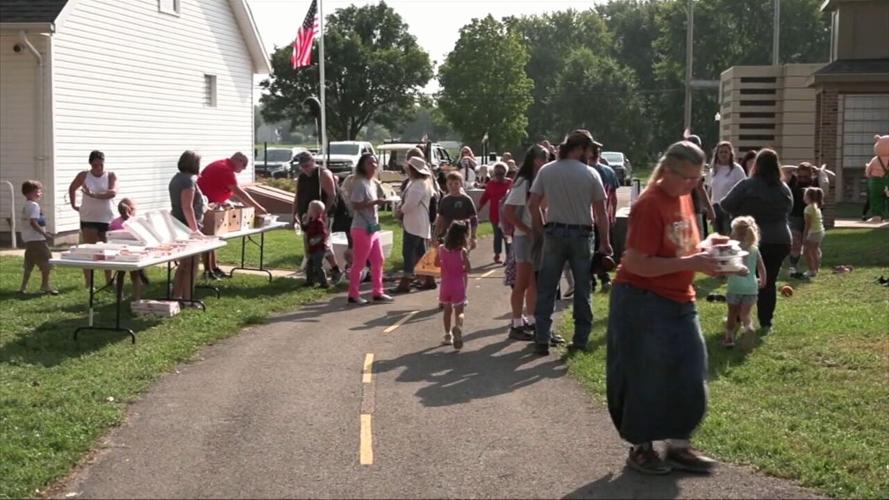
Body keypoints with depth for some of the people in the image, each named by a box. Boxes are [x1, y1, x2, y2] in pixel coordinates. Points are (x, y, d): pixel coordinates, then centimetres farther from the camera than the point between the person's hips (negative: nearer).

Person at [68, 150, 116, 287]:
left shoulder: (111, 176, -1)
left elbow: (113, 192, -18)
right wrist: (73, 205, 11)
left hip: (107, 219, 0)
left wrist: (94, 195, -27)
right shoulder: (84, 175, 1)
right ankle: (88, 283, 3)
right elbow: (72, 189, 18)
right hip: (88, 218, 0)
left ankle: (109, 281, 15)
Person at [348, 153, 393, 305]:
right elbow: (356, 205, -23)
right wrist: (375, 202, -25)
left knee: (378, 261, 12)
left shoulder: (372, 183, 14)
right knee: (359, 263, -3)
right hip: (362, 229, -10)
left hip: (373, 228, 10)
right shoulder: (359, 183, -15)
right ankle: (353, 294, 5)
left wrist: (379, 204, 6)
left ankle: (378, 292, 20)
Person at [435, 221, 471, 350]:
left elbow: (436, 263, 12)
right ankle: (458, 327, -32)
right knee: (459, 312, -2)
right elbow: (468, 268, -12)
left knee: (447, 310, 17)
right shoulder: (462, 251, -13)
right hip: (459, 285, -3)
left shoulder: (441, 248, -1)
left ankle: (448, 335, 23)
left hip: (445, 285, 4)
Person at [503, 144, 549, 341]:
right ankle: (516, 325, 5)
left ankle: (530, 321, 25)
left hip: (539, 237, 8)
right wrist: (528, 230, -18)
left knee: (534, 282, 14)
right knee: (522, 283, -2)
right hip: (525, 237, -8)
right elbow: (507, 212, -18)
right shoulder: (523, 183, -13)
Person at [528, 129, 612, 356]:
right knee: (582, 289, 9)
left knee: (546, 288, 6)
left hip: (554, 233, 1)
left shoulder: (546, 171, -1)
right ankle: (581, 339, 13)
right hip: (581, 234, -1)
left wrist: (541, 229, 11)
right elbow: (601, 212, -4)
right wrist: (605, 241, 5)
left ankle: (542, 339, 4)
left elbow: (533, 204, -2)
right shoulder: (590, 174, -6)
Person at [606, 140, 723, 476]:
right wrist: (690, 264, -25)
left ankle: (678, 446, 22)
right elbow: (636, 263, -24)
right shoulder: (650, 205, -20)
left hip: (679, 302, 8)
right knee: (646, 379, 2)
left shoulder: (683, 198, 7)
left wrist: (704, 255, -1)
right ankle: (640, 448, 17)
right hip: (642, 302, -8)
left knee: (688, 376, 10)